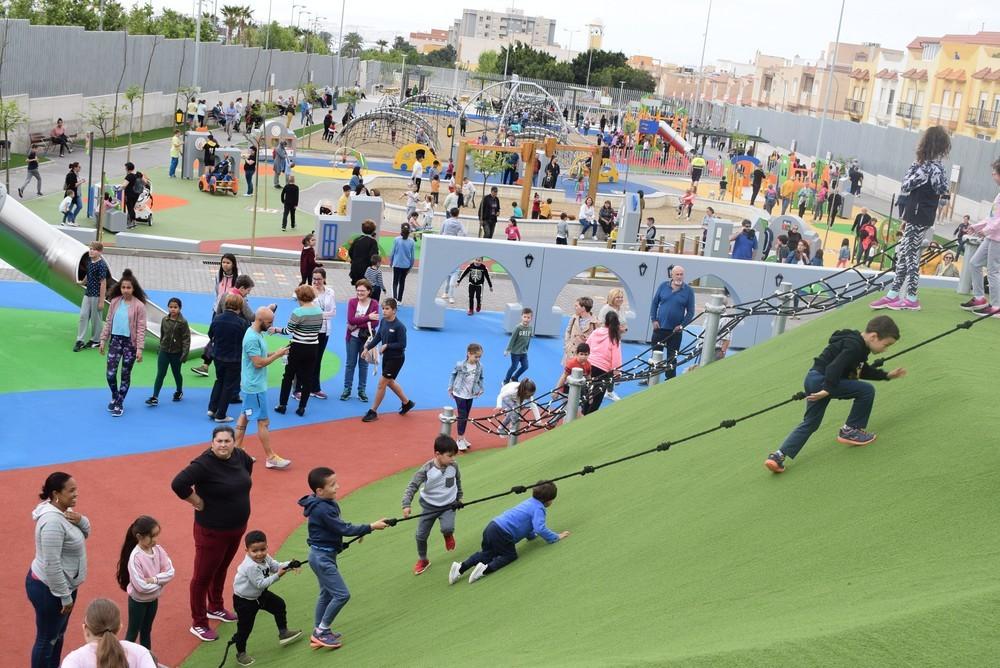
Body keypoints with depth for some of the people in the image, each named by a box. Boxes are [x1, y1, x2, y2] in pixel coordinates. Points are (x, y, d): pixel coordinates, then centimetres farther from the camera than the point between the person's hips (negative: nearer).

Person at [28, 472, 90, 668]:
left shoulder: (64, 511, 1)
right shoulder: (53, 521, -29)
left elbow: (85, 533, 13)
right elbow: (52, 565, -29)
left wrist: (80, 520, -11)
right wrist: (65, 597, -22)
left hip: (62, 585, 10)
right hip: (48, 589, -10)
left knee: (58, 634, 23)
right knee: (47, 638, 7)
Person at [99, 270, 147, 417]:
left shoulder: (139, 305, -10)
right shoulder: (115, 302, 2)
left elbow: (141, 328, -10)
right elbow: (108, 322, 9)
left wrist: (139, 349, -13)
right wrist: (103, 339, 7)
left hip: (130, 342, -3)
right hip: (115, 340, 3)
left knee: (125, 375, 7)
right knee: (110, 373, -1)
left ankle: (119, 404, 21)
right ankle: (114, 397, 26)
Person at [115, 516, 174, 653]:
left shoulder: (158, 550, -10)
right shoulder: (135, 557, -28)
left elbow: (170, 572, -9)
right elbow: (141, 586, -30)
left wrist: (154, 579, -24)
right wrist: (161, 581, -17)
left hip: (153, 599, 6)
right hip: (138, 600, -6)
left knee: (147, 630, 22)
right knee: (133, 633, 11)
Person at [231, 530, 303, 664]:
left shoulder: (265, 558, -10)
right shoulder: (250, 566, -35)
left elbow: (276, 565, -3)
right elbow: (261, 583, -32)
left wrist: (289, 565, -21)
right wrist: (277, 575, -32)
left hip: (260, 594, 9)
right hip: (244, 600, -9)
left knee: (279, 604, 18)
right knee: (245, 628, 1)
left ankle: (283, 632, 34)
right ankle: (241, 653, 21)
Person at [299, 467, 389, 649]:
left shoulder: (326, 504, 3)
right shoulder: (322, 509, -26)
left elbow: (338, 526, 10)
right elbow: (343, 529, -24)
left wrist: (358, 530, -1)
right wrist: (370, 527, -21)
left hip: (324, 555, 10)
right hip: (322, 557, -10)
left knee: (327, 593, 19)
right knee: (342, 594, -6)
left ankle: (319, 633, 30)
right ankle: (322, 631, 6)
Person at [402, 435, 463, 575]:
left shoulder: (454, 466, -13)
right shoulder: (427, 469, -23)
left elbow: (458, 481, 8)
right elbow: (412, 486, -23)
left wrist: (459, 497, 20)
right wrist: (406, 505, -34)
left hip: (448, 505, 1)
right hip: (429, 506, 0)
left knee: (447, 528, -26)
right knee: (421, 535, 4)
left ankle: (448, 535, 13)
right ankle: (422, 560, 31)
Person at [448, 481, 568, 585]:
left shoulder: (530, 502, 21)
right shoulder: (539, 508, -6)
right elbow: (540, 529, -19)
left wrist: (532, 534, 23)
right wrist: (556, 537, -9)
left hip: (492, 526, 8)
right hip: (501, 533, -8)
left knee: (487, 553, 23)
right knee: (510, 556, 9)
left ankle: (461, 567, 9)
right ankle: (486, 569, -12)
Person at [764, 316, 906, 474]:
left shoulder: (857, 344, 17)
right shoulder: (854, 346, -15)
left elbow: (863, 371, 31)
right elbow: (835, 367, -25)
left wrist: (886, 375, 32)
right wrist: (828, 389, -29)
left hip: (813, 380, 10)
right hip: (821, 380, -10)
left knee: (810, 423, 15)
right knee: (867, 390, -8)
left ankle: (779, 455, 7)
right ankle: (850, 430, 4)